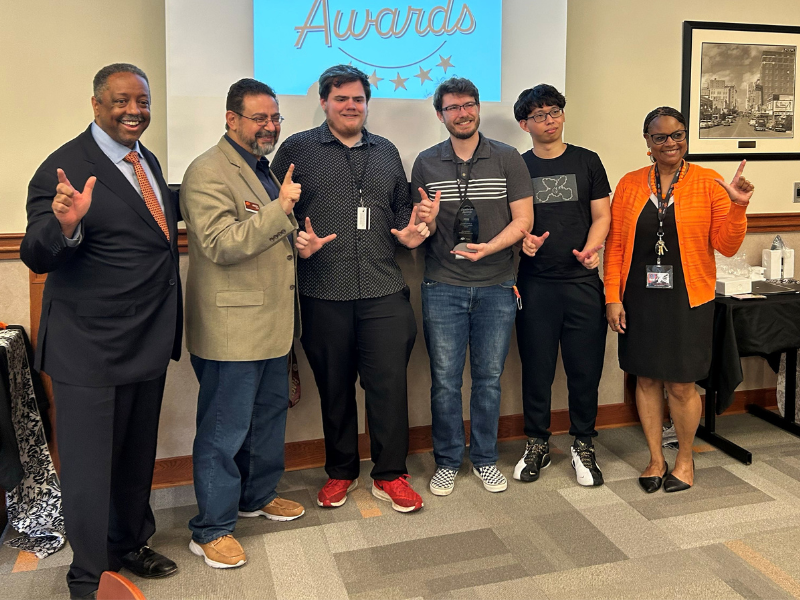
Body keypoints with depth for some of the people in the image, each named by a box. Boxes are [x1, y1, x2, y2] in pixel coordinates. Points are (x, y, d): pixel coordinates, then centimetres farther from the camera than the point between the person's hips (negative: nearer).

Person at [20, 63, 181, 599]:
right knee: (89, 465, 7)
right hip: (91, 348, -7)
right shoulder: (66, 167, -16)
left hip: (149, 342, 8)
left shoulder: (147, 160, 9)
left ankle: (129, 545, 43)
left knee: (137, 456, 22)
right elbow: (37, 258, -21)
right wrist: (65, 224, -40)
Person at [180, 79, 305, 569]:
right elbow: (221, 243, -24)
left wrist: (299, 242, 13)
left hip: (272, 324, 9)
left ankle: (258, 496, 38)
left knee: (270, 415, 19)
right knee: (225, 429, 0)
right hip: (231, 329, -9)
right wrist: (280, 208, -26)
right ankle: (211, 529, 14)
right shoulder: (208, 173, -13)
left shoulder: (266, 169, 17)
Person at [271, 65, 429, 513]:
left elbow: (401, 208, 23)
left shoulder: (386, 152, 17)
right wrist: (297, 242, -15)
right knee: (334, 387, 10)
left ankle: (390, 475, 17)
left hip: (384, 291, 2)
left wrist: (410, 233, 3)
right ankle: (341, 472, 28)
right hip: (323, 294, -2)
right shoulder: (297, 150, 5)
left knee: (390, 383, 0)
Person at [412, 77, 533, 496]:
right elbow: (419, 228, 10)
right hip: (443, 287, 0)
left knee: (489, 379, 9)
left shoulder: (507, 159, 3)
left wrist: (487, 248, -17)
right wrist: (427, 221, -14)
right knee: (444, 380, 4)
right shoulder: (426, 163, 6)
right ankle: (447, 461, 20)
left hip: (495, 287, 0)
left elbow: (523, 219, -1)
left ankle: (485, 459, 25)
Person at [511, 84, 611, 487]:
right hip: (535, 283, 0)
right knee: (536, 367, 6)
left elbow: (601, 216, 6)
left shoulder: (587, 162, 8)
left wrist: (592, 248, -12)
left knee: (585, 367, 4)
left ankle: (583, 445, 20)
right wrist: (522, 239, -13)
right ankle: (537, 443, 22)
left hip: (582, 281, 0)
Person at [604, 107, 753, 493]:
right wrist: (613, 297, -2)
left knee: (681, 385, 4)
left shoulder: (708, 183, -2)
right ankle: (656, 458, 28)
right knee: (646, 379, 10)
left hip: (688, 300, -2)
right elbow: (615, 244, 4)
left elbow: (727, 246, -4)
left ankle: (685, 459, 28)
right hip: (639, 299, 2)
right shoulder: (630, 184, 4)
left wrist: (737, 206, -20)